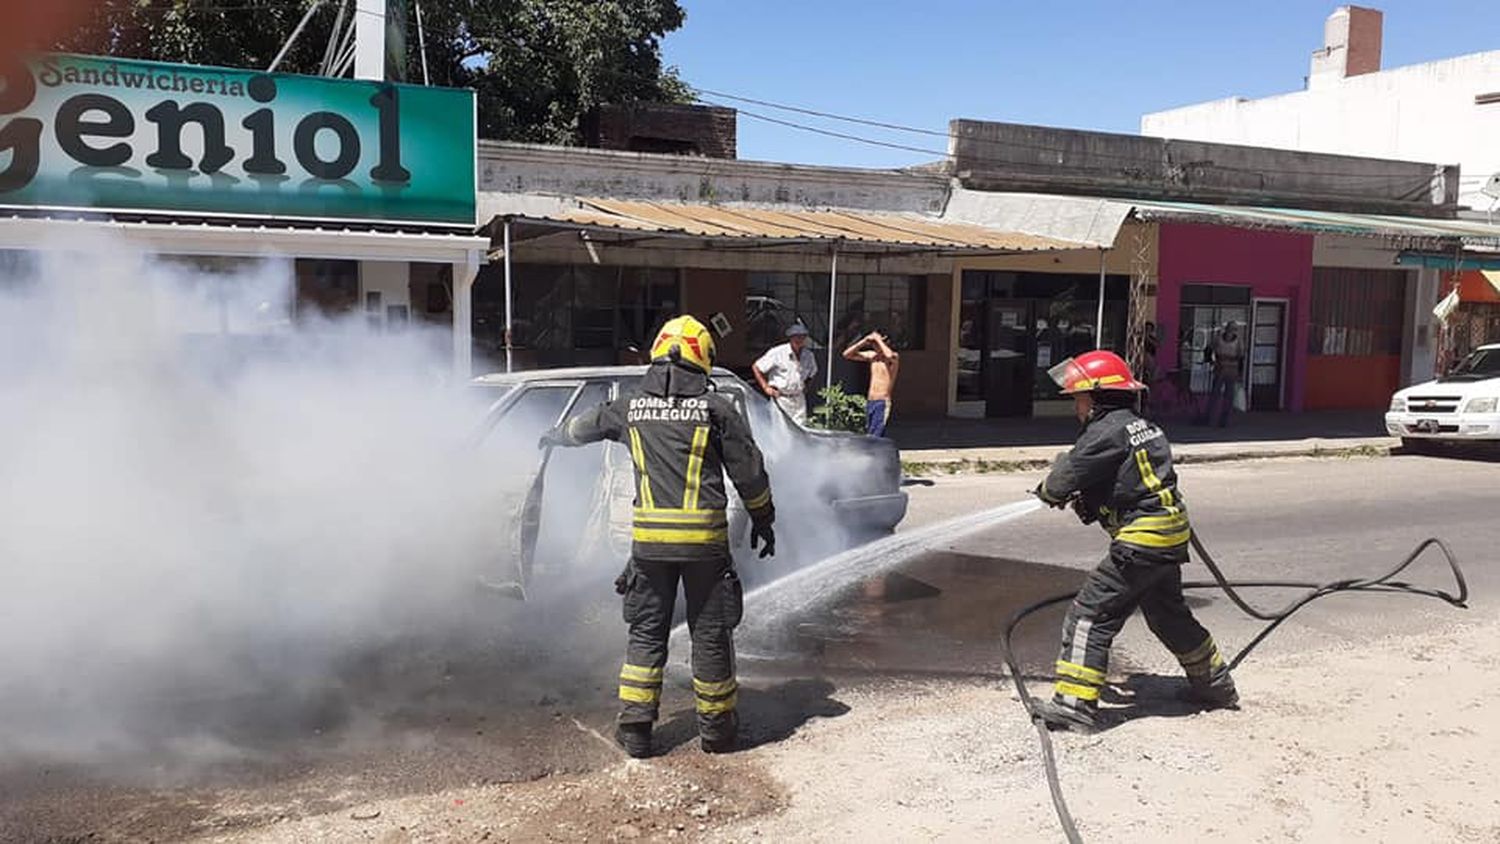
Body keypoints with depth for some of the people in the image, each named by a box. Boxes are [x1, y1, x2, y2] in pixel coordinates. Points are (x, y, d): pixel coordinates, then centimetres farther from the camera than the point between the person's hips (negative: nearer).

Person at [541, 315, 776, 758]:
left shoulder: (631, 406, 7)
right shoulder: (716, 407, -2)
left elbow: (586, 424, 27)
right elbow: (749, 470, 1)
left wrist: (554, 436, 49)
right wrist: (763, 519, 15)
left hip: (649, 537, 2)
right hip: (706, 538, -2)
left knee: (646, 633, 13)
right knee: (710, 633, 10)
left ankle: (635, 728, 14)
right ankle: (717, 726, 20)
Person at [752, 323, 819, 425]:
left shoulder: (808, 356, 6)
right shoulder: (777, 353, -11)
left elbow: (812, 374, 27)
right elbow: (756, 368, -4)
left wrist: (806, 388, 11)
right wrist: (766, 387, -8)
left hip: (799, 399, 5)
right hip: (780, 399, -5)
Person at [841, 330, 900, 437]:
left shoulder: (894, 357, -7)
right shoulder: (872, 355, 11)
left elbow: (889, 355, -33)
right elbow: (847, 354, 11)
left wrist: (878, 340, -18)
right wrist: (864, 341, -1)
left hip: (883, 403, -7)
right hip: (869, 402, 7)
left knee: (874, 438, -16)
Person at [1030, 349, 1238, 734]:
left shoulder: (1108, 431, -15)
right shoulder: (1143, 427, 15)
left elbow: (1064, 479, -14)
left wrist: (1047, 491, 9)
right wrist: (1088, 501, 6)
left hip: (1143, 540, -10)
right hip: (1172, 534, 10)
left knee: (1091, 613, -8)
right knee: (1168, 613, 28)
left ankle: (1074, 703, -11)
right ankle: (1215, 683, 44)